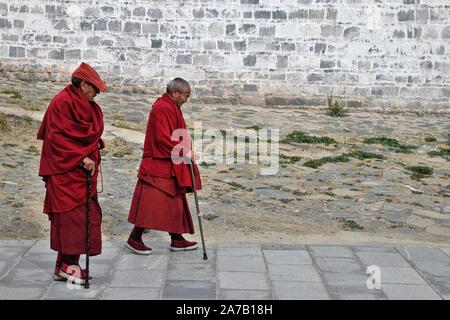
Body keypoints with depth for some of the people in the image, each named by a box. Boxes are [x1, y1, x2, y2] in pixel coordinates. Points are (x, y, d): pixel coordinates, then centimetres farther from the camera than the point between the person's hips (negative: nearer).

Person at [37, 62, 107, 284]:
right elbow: (59, 137, -17)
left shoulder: (86, 105, 17)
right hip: (67, 171, -9)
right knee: (73, 214, -9)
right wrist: (81, 158, -18)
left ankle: (64, 266, 12)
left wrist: (93, 147, 4)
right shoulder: (62, 102, -12)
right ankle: (69, 265, -5)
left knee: (74, 216, 8)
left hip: (81, 170, 9)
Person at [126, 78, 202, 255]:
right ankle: (134, 239, 2)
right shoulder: (163, 109, -17)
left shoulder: (170, 107, 16)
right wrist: (184, 152, -17)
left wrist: (185, 150, 10)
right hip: (158, 166, -11)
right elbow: (163, 139, -23)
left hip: (170, 167, 11)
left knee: (175, 202, 12)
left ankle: (177, 239, 18)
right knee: (152, 202, -6)